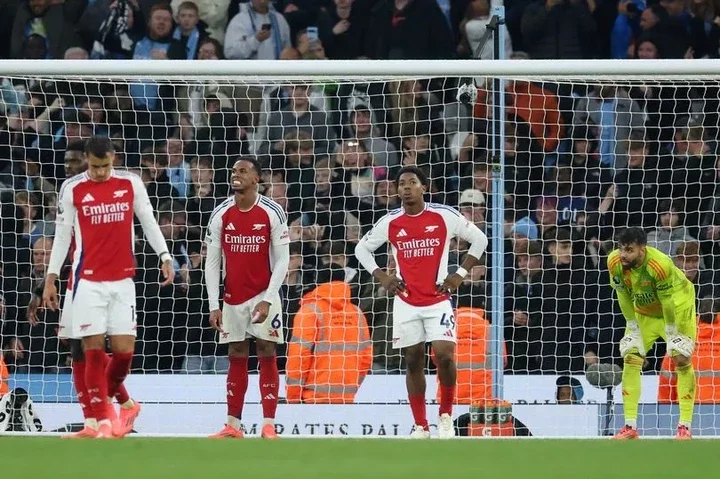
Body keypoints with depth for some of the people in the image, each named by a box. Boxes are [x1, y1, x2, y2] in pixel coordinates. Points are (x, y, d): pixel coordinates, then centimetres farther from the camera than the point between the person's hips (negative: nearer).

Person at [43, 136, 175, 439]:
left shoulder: (131, 184, 3)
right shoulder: (72, 189, -1)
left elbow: (149, 222, 10)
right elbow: (62, 234, 4)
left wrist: (165, 257, -1)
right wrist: (51, 277, 2)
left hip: (122, 280, 2)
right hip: (88, 281, -2)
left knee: (124, 350, -2)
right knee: (94, 351, -5)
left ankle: (108, 395, 27)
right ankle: (102, 422, -1)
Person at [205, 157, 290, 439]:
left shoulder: (272, 213, -7)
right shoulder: (220, 215, 0)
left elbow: (282, 260, -6)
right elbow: (212, 262, 3)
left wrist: (268, 300, -14)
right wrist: (214, 305, -4)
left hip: (264, 296, -3)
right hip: (233, 298, 3)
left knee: (267, 357, -5)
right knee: (236, 360, 5)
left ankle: (268, 426, -4)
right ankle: (233, 426, 9)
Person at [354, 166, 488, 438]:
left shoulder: (444, 216, -4)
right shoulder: (390, 222, 2)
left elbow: (479, 239, 6)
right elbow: (362, 249, 15)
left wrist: (460, 274, -1)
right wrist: (381, 277, 2)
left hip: (438, 300, -2)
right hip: (406, 302, 2)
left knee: (444, 355, -16)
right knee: (413, 361, 5)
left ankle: (446, 415, 4)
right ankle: (420, 425, 12)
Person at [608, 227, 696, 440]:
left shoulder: (661, 265, -37)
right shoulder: (615, 263, -23)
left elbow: (668, 302, -27)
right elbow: (624, 297, -12)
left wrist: (672, 335, -20)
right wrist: (634, 329, -9)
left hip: (677, 305, -5)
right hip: (644, 310, 5)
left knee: (681, 359, -12)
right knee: (631, 359, -5)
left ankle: (685, 426, -7)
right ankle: (630, 426, -2)